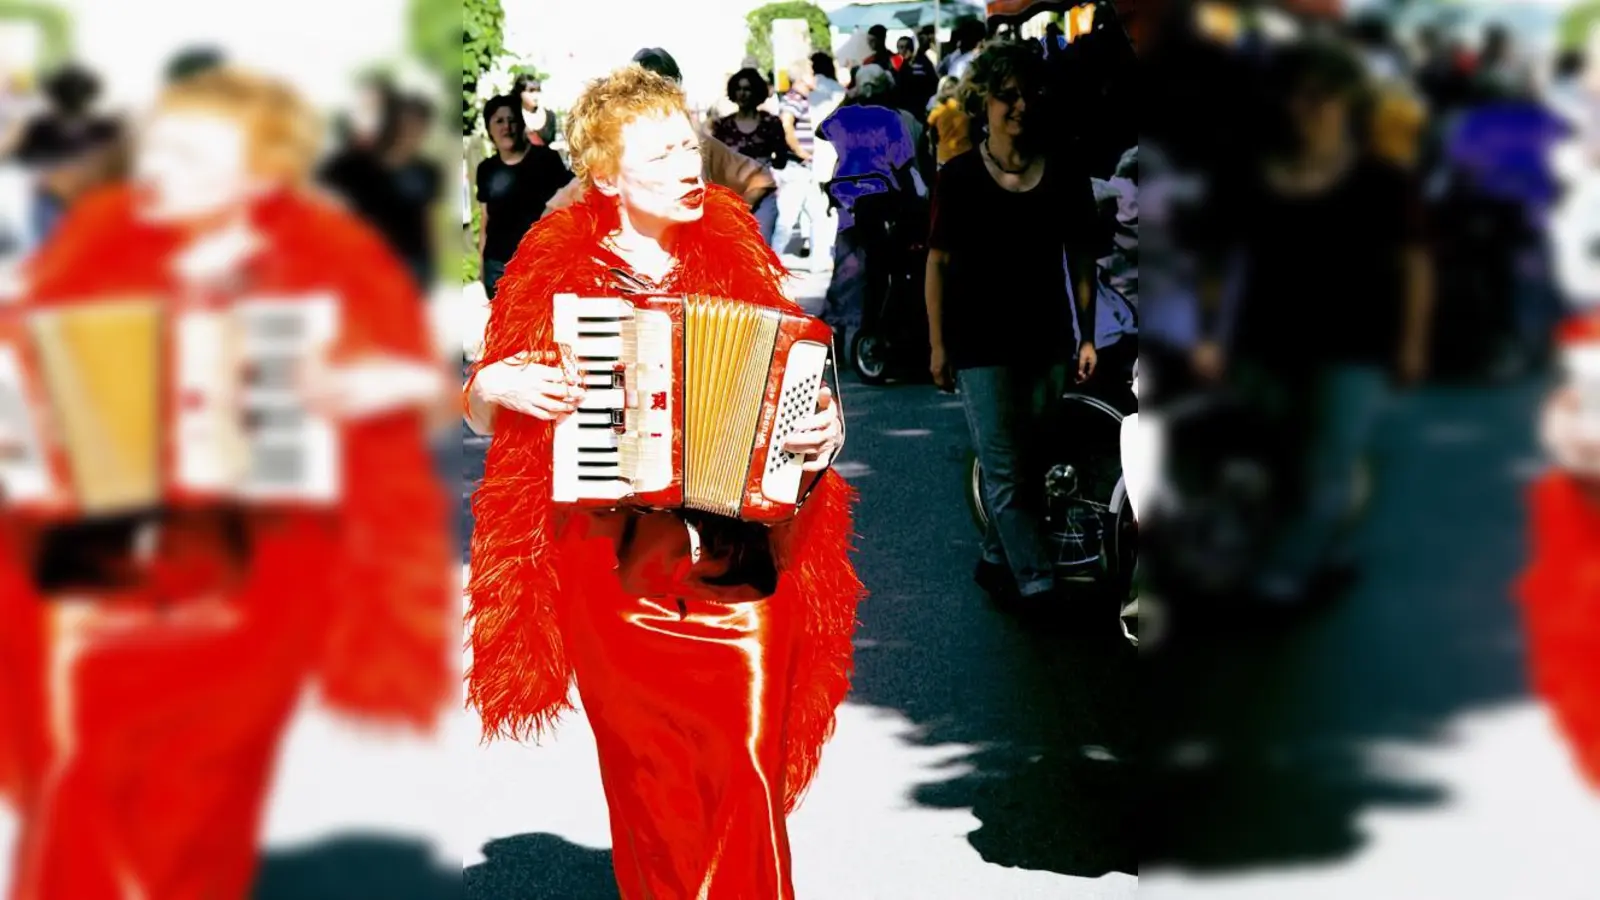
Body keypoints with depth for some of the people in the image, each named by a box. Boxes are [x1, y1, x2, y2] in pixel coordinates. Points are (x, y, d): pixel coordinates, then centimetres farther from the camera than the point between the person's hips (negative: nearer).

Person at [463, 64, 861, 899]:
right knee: (649, 778, 9)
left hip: (739, 557, 0)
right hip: (616, 564, 0)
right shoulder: (558, 266, 1)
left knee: (749, 770, -4)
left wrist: (822, 427, -7)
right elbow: (482, 408, 9)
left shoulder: (735, 252, 4)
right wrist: (499, 387, -12)